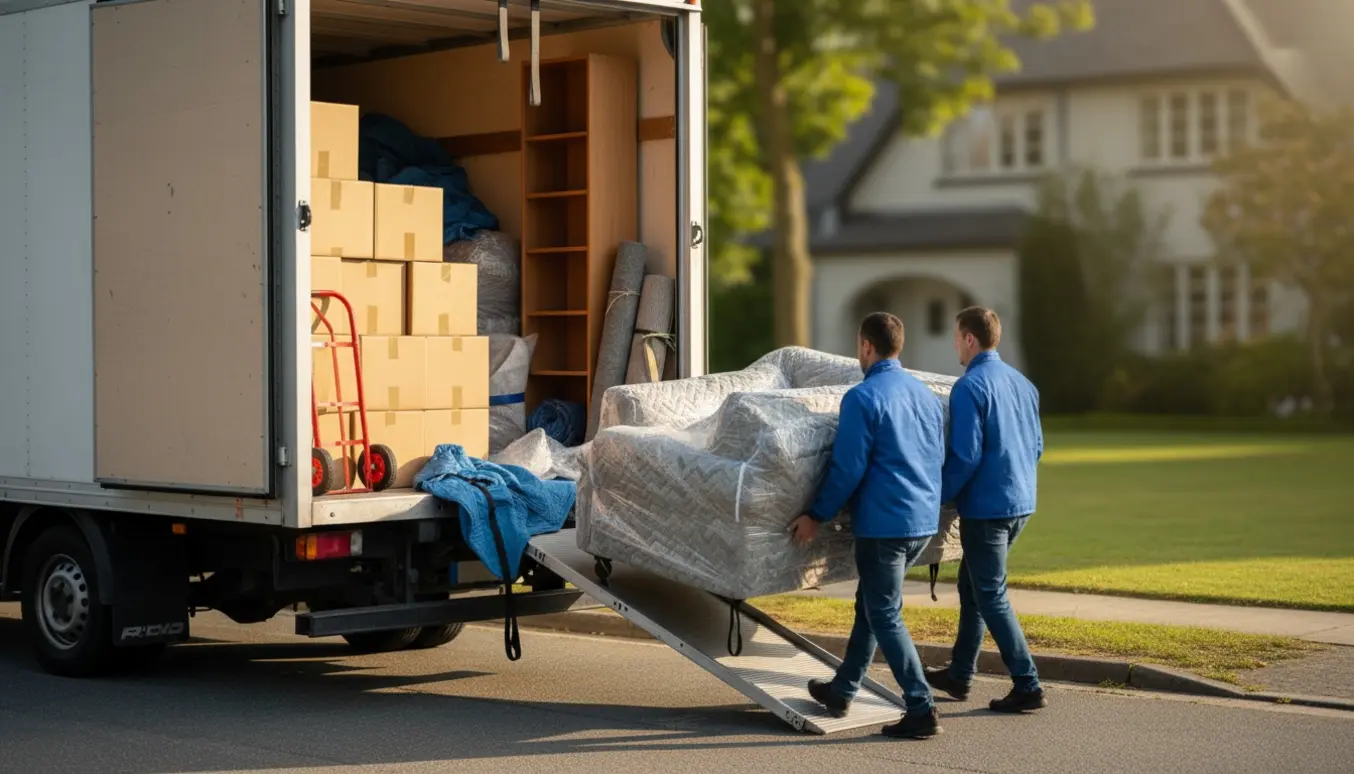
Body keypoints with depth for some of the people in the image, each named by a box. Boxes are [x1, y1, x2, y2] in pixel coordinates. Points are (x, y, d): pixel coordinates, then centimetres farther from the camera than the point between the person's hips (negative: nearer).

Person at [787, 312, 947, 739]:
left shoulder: (863, 398, -14)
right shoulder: (926, 394, 10)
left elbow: (847, 468, -14)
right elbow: (938, 458, 17)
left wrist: (817, 516, -4)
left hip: (883, 523, -8)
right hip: (925, 520, 8)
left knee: (885, 616, -1)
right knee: (870, 603, 20)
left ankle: (922, 710, -6)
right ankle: (842, 690, 29)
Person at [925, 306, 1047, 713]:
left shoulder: (970, 387, -15)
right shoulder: (1022, 383, 10)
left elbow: (965, 455, -20)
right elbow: (1037, 445, 17)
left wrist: (937, 497, -9)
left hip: (985, 506, -8)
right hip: (1021, 502, 8)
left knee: (991, 597, -1)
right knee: (972, 585, 20)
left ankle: (1028, 686, -4)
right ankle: (960, 674, 28)